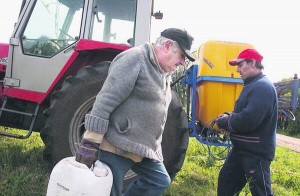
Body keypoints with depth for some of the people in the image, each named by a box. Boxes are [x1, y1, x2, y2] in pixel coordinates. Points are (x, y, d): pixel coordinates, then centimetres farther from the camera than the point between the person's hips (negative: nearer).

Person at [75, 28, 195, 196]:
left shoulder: (164, 73, 13)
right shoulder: (134, 59, -17)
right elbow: (106, 100, -23)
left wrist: (154, 146, 25)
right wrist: (90, 142, -25)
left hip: (144, 147, 9)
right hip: (117, 145, -9)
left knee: (160, 181, 17)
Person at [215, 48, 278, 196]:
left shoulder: (262, 87, -21)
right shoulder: (252, 85, 13)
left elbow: (248, 120, -31)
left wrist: (224, 122, -14)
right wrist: (229, 116, 2)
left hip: (256, 152, -10)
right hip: (242, 149, 10)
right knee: (225, 182, 19)